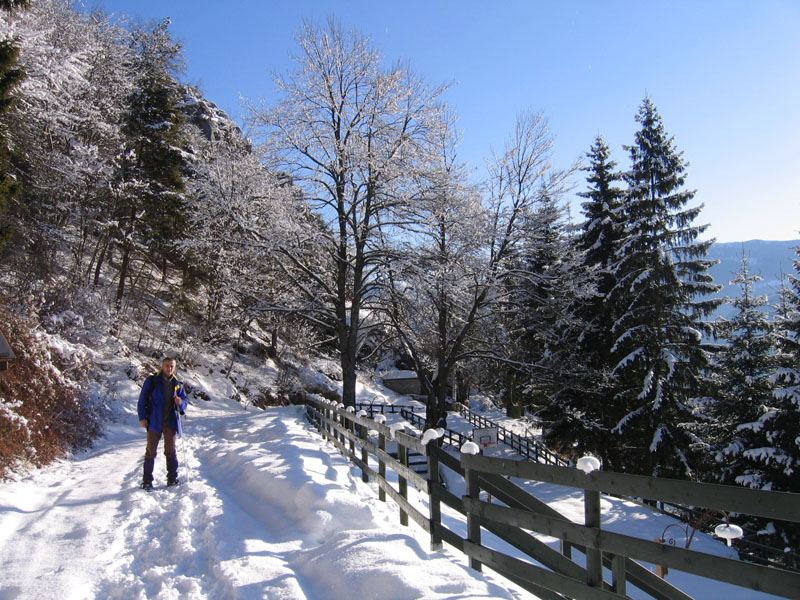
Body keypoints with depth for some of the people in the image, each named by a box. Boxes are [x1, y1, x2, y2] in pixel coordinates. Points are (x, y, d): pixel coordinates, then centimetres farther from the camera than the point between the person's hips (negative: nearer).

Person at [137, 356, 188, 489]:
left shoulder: (178, 384, 7)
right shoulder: (152, 381, -2)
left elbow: (185, 402, 12)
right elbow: (142, 400, -1)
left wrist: (180, 402, -12)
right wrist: (142, 417, -8)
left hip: (171, 423, 3)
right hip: (154, 422, -2)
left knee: (171, 451, 8)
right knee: (151, 451, 4)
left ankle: (172, 478, 16)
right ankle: (147, 481, 11)